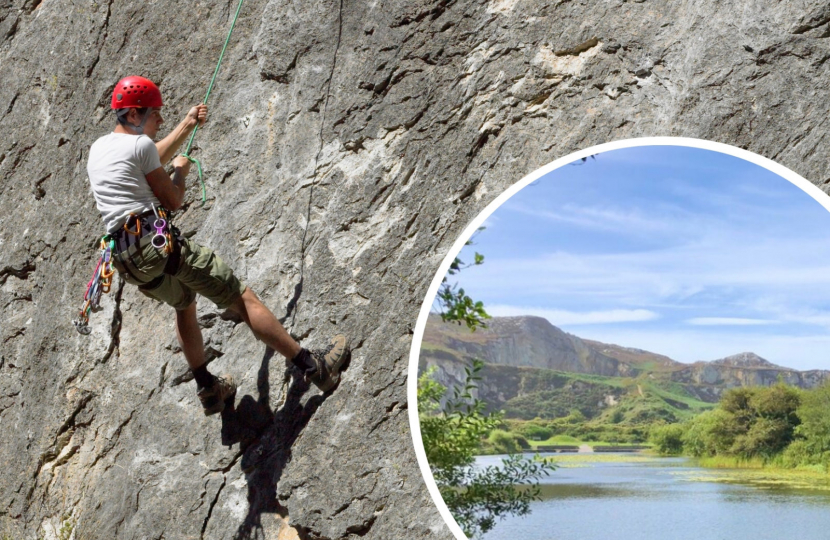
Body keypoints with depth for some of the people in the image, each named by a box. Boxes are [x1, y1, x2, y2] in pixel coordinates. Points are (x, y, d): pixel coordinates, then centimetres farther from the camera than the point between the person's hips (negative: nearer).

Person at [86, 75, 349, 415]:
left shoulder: (98, 148, 20)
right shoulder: (139, 144, -5)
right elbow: (172, 200, 1)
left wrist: (187, 125, 40)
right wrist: (181, 172, 21)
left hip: (126, 257, 9)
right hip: (157, 242, -9)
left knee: (184, 303, 33)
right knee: (243, 298, -4)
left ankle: (208, 389, 33)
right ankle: (313, 366, -3)